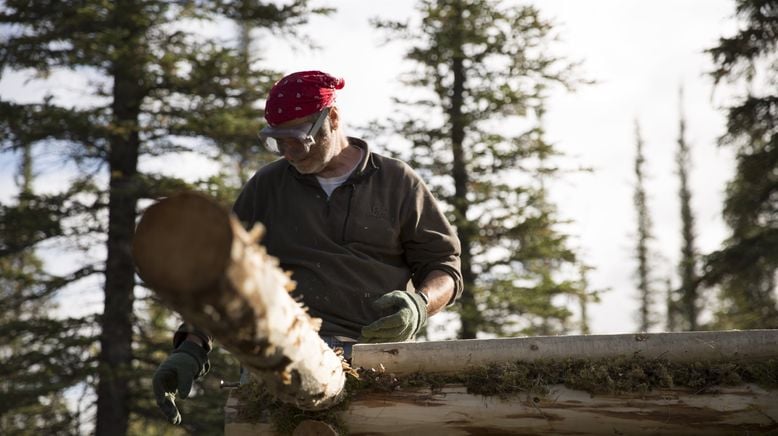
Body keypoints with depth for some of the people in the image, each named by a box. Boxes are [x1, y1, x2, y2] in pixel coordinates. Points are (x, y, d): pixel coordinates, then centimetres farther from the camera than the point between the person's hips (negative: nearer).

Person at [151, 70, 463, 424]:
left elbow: (444, 266, 14)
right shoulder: (267, 186, 20)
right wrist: (191, 348, 4)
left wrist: (420, 304, -9)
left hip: (377, 349, 0)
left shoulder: (397, 182, 15)